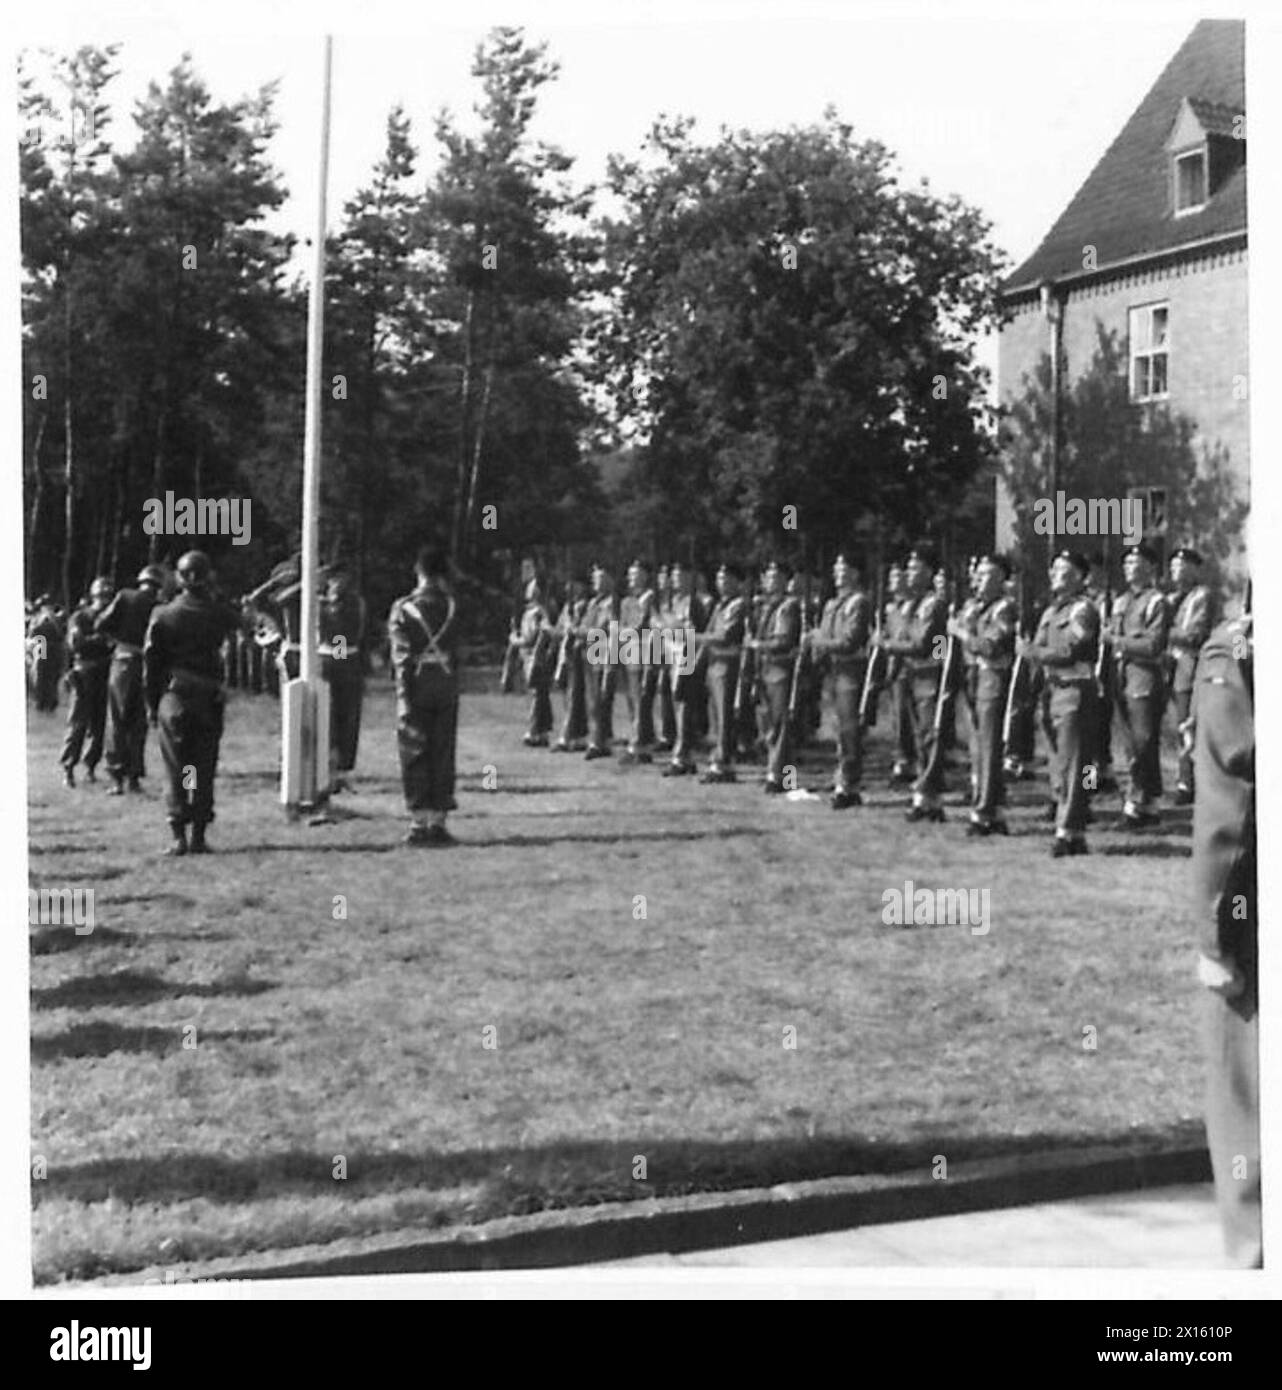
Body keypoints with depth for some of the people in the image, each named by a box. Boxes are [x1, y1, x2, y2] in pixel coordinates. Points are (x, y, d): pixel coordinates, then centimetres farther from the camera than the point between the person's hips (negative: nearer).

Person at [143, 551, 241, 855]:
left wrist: (152, 705, 9)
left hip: (173, 698, 0)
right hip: (209, 701, 0)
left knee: (176, 771, 5)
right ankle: (199, 836, 7)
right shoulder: (222, 615, -4)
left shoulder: (162, 615, -2)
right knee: (204, 771, 7)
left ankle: (178, 836, -1)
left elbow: (151, 663, 1)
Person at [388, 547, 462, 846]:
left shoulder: (403, 608, -6)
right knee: (443, 754, 8)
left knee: (414, 755, 4)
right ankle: (438, 821, 8)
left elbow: (402, 657, -10)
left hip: (416, 687, -2)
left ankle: (419, 822, 1)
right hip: (447, 687, 2)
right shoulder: (452, 605, 1)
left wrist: (404, 695, -11)